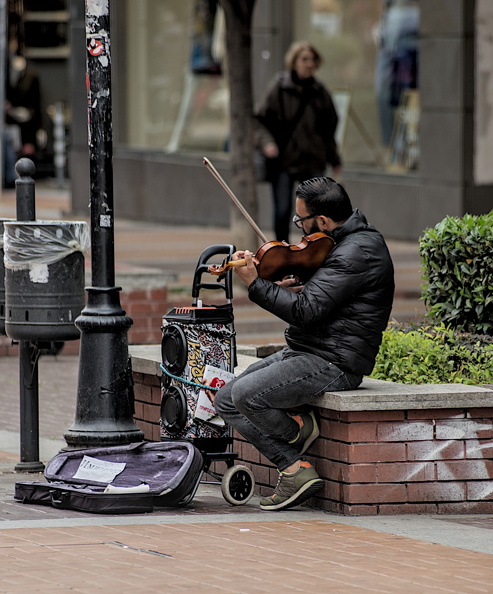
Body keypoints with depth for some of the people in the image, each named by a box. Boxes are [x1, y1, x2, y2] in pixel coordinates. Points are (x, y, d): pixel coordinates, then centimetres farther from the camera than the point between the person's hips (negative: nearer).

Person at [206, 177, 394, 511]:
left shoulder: (356, 253, -20)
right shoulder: (346, 243, 13)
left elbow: (306, 311, -25)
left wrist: (255, 283, -18)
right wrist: (290, 289, 5)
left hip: (333, 364, -11)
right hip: (305, 353, 11)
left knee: (245, 394, -25)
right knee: (225, 400, 3)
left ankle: (299, 430, 4)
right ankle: (295, 469, -2)